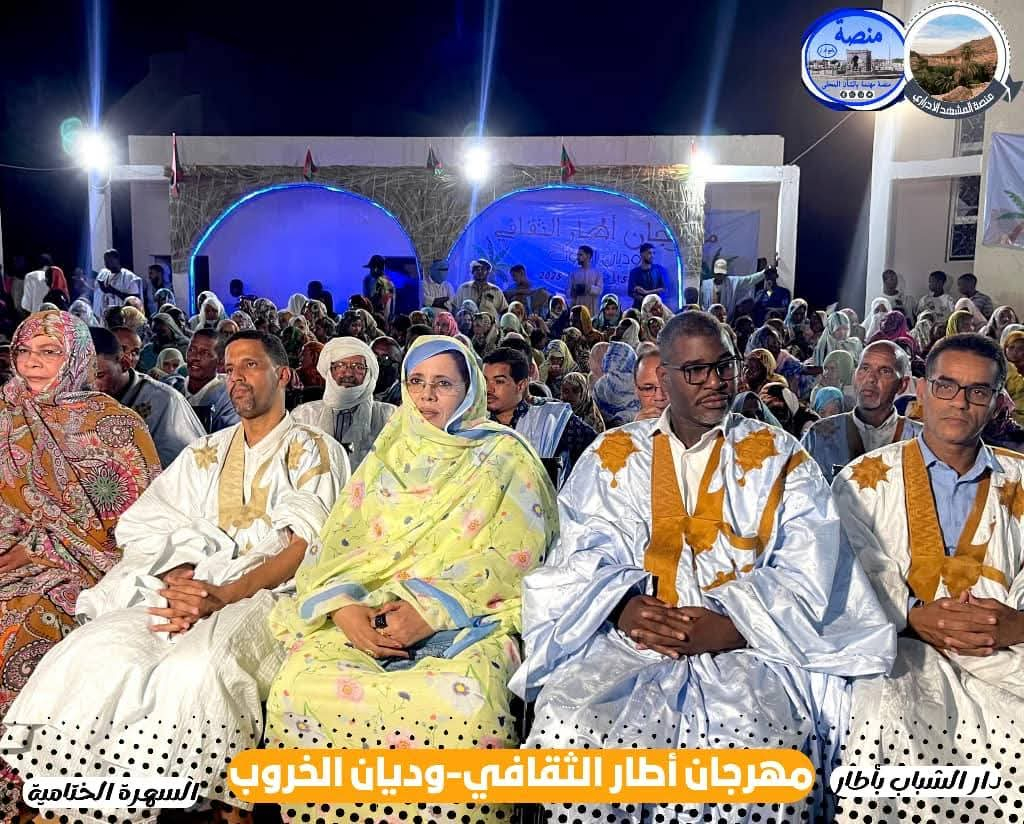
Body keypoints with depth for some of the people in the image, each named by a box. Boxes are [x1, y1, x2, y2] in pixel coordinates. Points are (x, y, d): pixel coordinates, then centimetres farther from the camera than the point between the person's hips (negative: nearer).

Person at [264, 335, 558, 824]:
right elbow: (339, 540, 9)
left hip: (466, 616, -3)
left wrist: (431, 608, -20)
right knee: (303, 690, -24)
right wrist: (345, 605, -13)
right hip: (369, 610, 4)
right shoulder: (388, 455, 18)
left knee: (460, 704, -34)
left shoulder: (505, 457, 5)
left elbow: (514, 553, -7)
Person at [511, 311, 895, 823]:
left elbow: (805, 573, 0)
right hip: (630, 635, 1)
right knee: (567, 726, -28)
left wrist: (733, 625, -17)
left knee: (762, 741, -33)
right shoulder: (614, 455, 13)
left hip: (747, 643, -1)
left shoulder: (778, 458, 10)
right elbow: (584, 556, 5)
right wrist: (624, 608, -16)